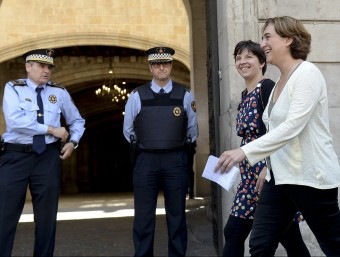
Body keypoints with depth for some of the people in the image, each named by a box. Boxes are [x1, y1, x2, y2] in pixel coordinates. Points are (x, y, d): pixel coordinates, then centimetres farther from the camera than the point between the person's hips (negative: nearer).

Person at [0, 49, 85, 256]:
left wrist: (73, 142, 4)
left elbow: (77, 121, 22)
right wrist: (51, 129, -14)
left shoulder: (59, 92, 9)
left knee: (47, 215, 8)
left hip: (48, 157, 3)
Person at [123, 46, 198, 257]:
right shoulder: (137, 96, 0)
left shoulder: (185, 95, 1)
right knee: (143, 217, 5)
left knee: (177, 215, 10)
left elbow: (192, 130, 13)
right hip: (146, 160, 0)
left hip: (176, 160, 0)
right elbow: (128, 131, 11)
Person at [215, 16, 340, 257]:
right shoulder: (280, 82, 13)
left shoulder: (307, 73, -13)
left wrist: (244, 151, -28)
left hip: (311, 176, -8)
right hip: (281, 176, 8)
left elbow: (293, 126, -24)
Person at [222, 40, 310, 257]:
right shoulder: (245, 95, 15)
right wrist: (239, 162, 15)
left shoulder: (267, 87, -10)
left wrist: (268, 167, -23)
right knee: (233, 232, 10)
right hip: (251, 174, 9)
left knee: (288, 236, 3)